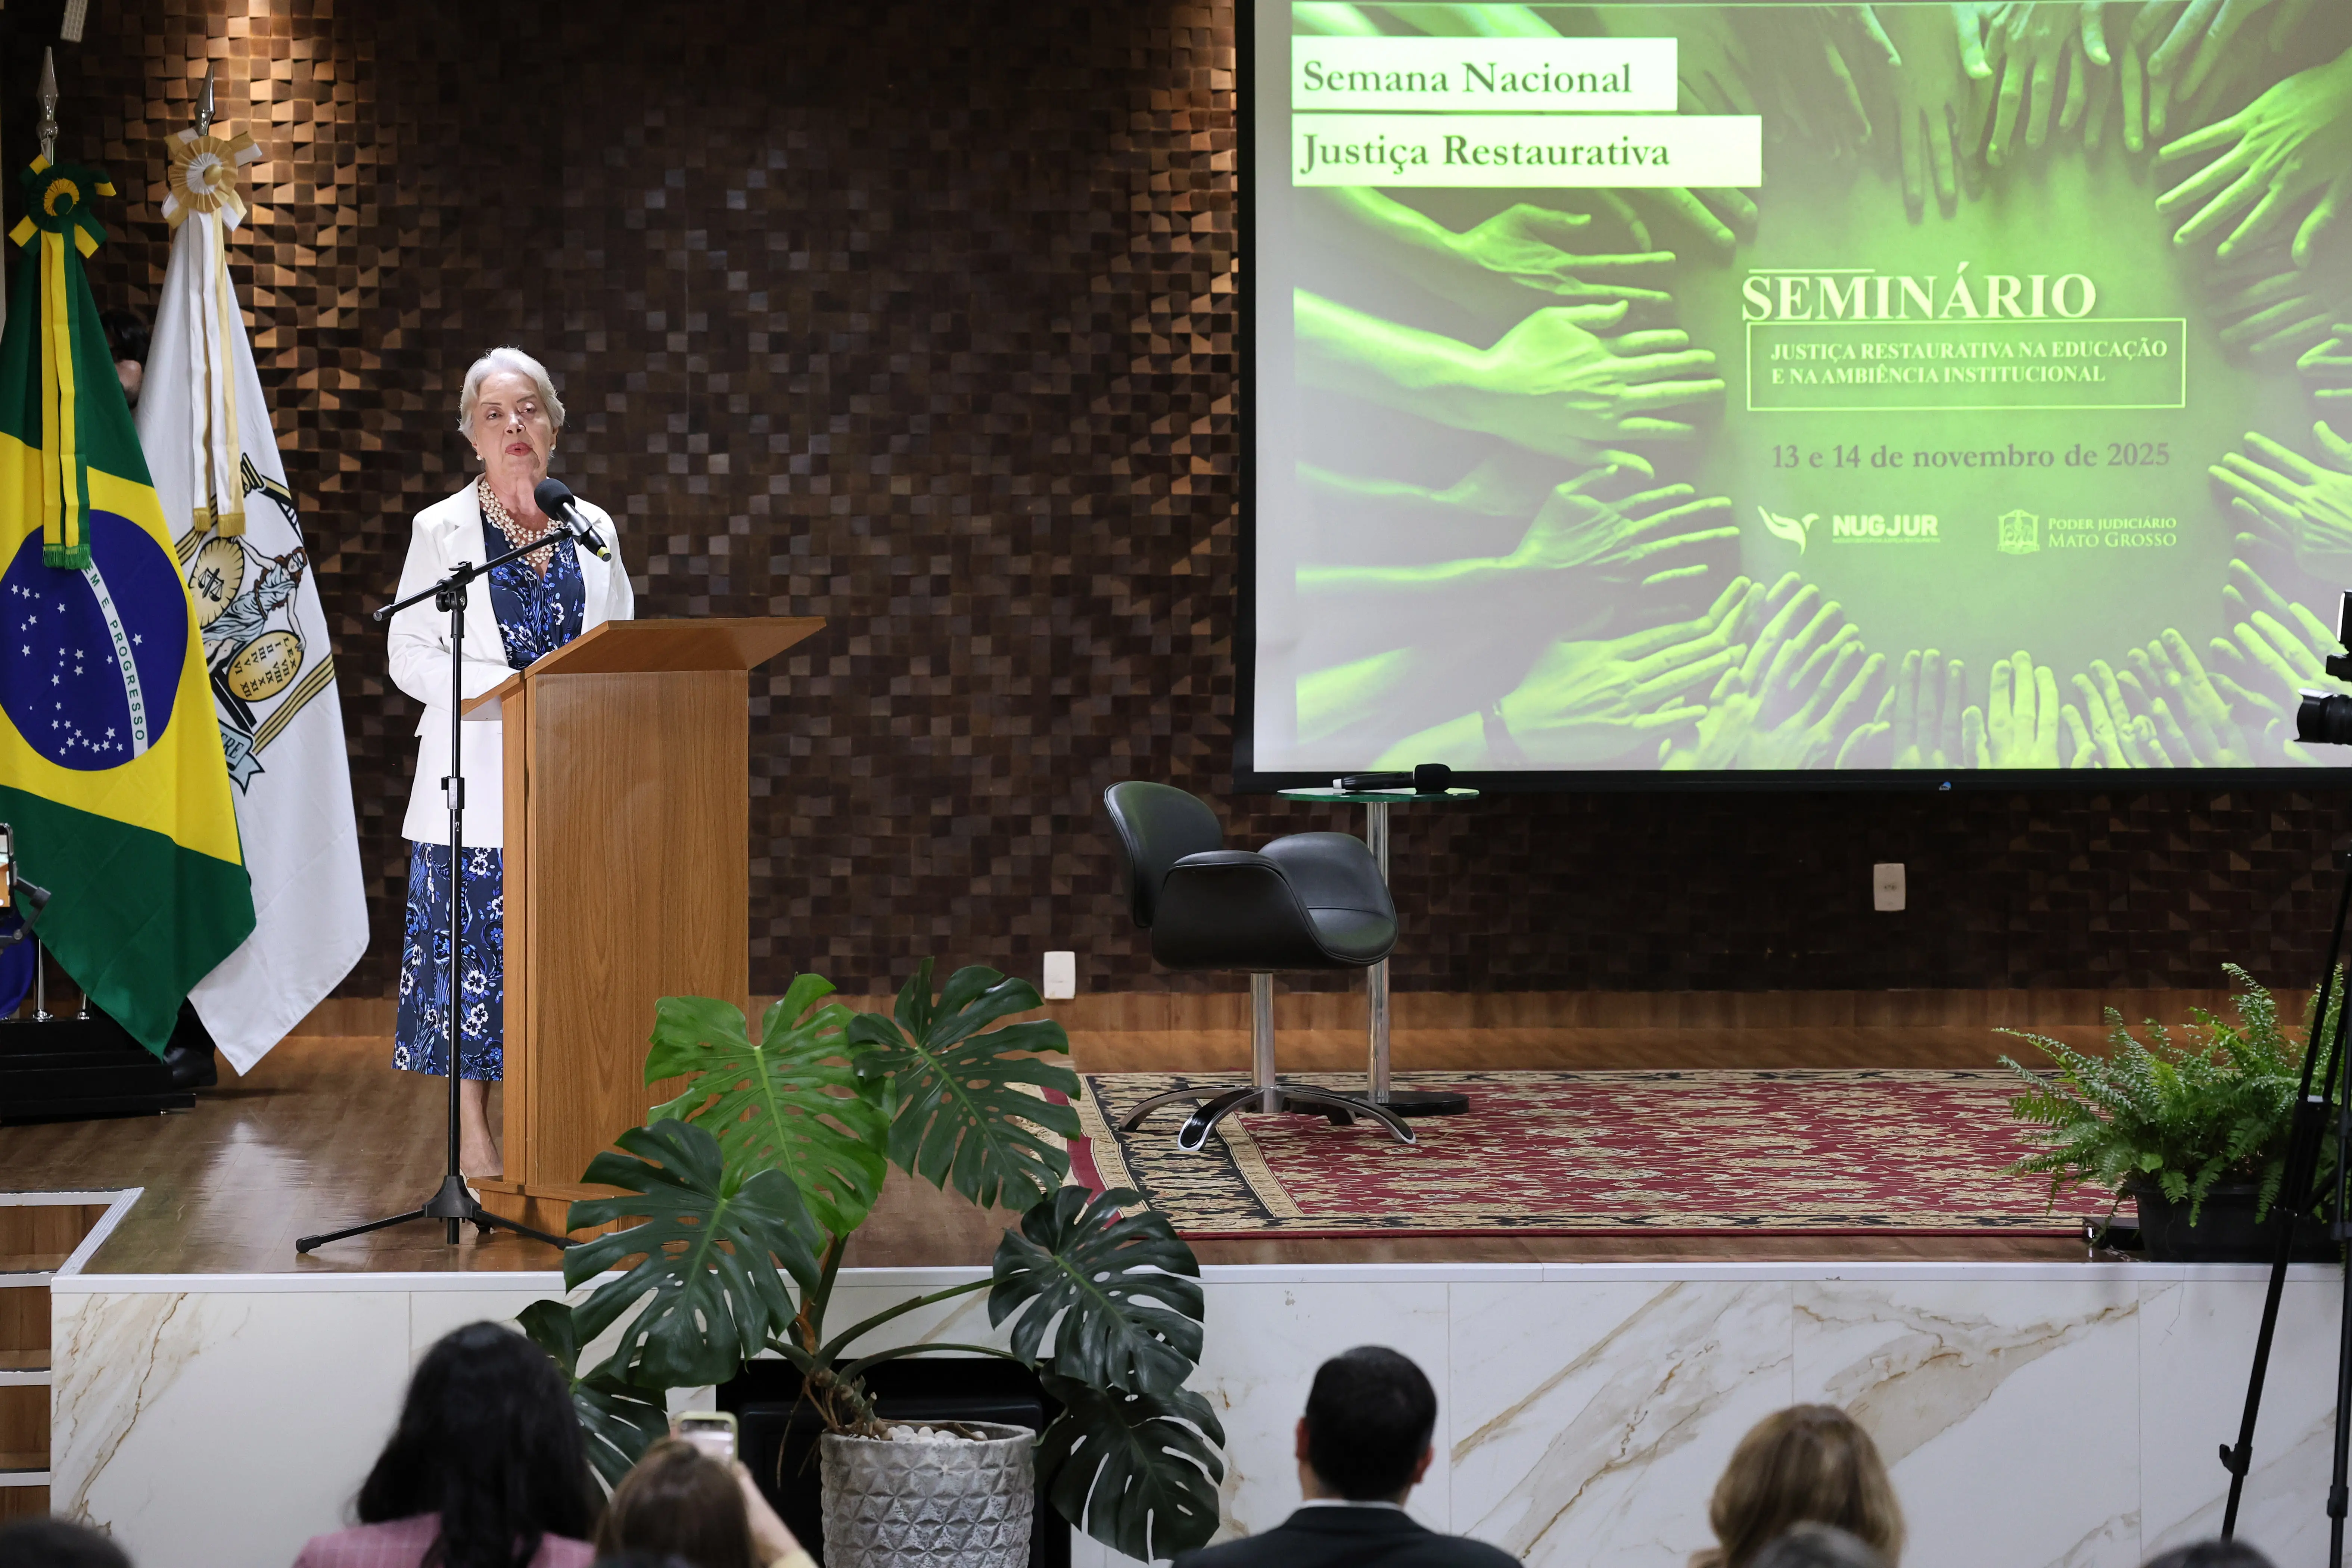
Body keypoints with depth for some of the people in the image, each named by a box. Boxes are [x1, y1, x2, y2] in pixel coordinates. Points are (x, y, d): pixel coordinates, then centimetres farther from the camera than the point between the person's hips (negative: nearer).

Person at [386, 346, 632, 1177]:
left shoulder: (592, 530, 12)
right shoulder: (442, 531, 3)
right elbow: (410, 654, -2)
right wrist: (507, 691, -16)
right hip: (478, 777, -3)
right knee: (474, 944, -3)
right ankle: (473, 1137, 2)